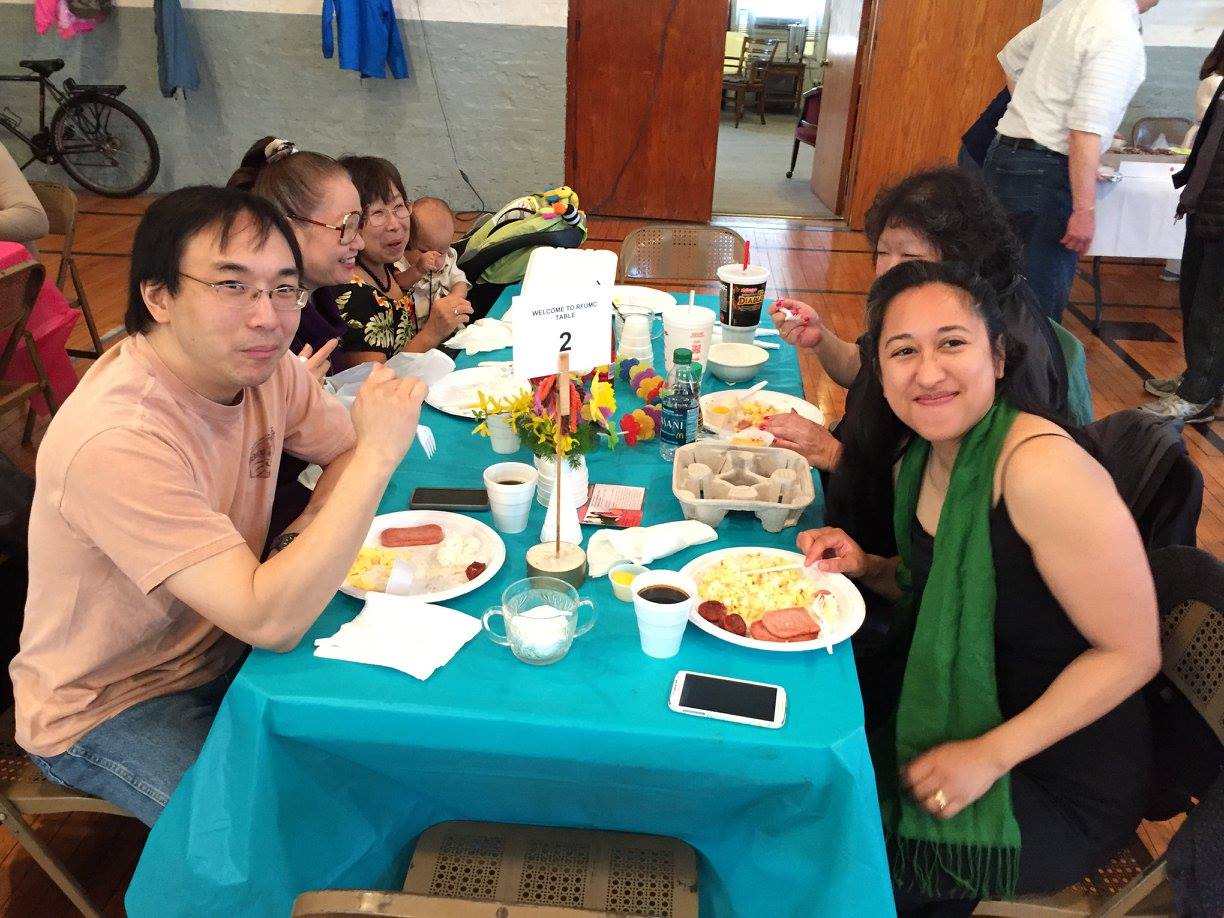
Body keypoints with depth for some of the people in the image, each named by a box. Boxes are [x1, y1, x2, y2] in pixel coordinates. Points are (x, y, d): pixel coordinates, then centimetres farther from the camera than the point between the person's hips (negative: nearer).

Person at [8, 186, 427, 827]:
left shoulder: (260, 364, -10)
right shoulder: (117, 440, -34)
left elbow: (348, 452, 6)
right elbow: (272, 621, -38)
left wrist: (308, 531, -15)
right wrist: (379, 454, -37)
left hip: (223, 649, 7)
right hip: (106, 710, -6)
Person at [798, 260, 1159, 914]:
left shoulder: (1043, 468, -28)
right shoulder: (920, 456, -3)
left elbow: (1132, 652, -23)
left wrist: (989, 755, -24)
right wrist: (867, 567, -7)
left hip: (1058, 782, -7)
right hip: (948, 711, 7)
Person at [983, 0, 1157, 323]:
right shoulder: (1119, 36, -15)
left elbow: (1011, 56, 26)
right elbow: (1086, 129, -22)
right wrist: (1084, 210, -22)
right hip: (1045, 174, -9)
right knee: (1041, 301, -5)